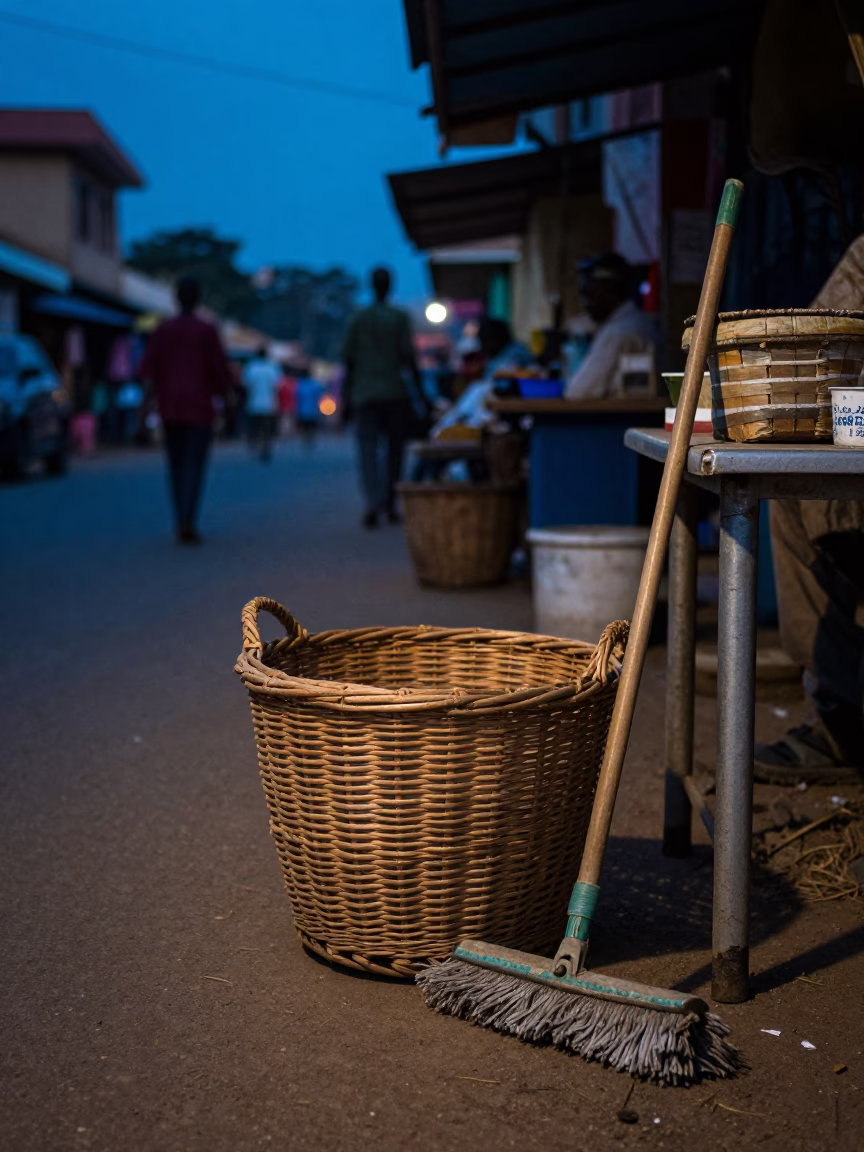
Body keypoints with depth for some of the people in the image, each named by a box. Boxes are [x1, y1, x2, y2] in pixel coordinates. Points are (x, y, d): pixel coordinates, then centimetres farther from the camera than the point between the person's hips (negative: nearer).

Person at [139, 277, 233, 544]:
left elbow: (149, 368, -3)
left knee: (176, 464, 14)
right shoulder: (207, 331, -4)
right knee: (195, 465, -7)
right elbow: (219, 368, -3)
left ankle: (181, 522, 18)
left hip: (170, 405, 3)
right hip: (199, 406, -3)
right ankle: (188, 523, -23)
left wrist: (148, 399, -6)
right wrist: (226, 393, 15)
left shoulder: (163, 330, 5)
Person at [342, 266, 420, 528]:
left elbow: (349, 362, 4)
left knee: (368, 450, -5)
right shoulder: (400, 318, 0)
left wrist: (346, 399, 10)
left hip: (365, 396, 0)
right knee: (394, 450, 11)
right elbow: (409, 357, -4)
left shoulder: (358, 319, 5)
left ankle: (373, 502, -25)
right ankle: (390, 505, 18)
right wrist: (419, 391, 2)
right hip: (395, 393, 0)